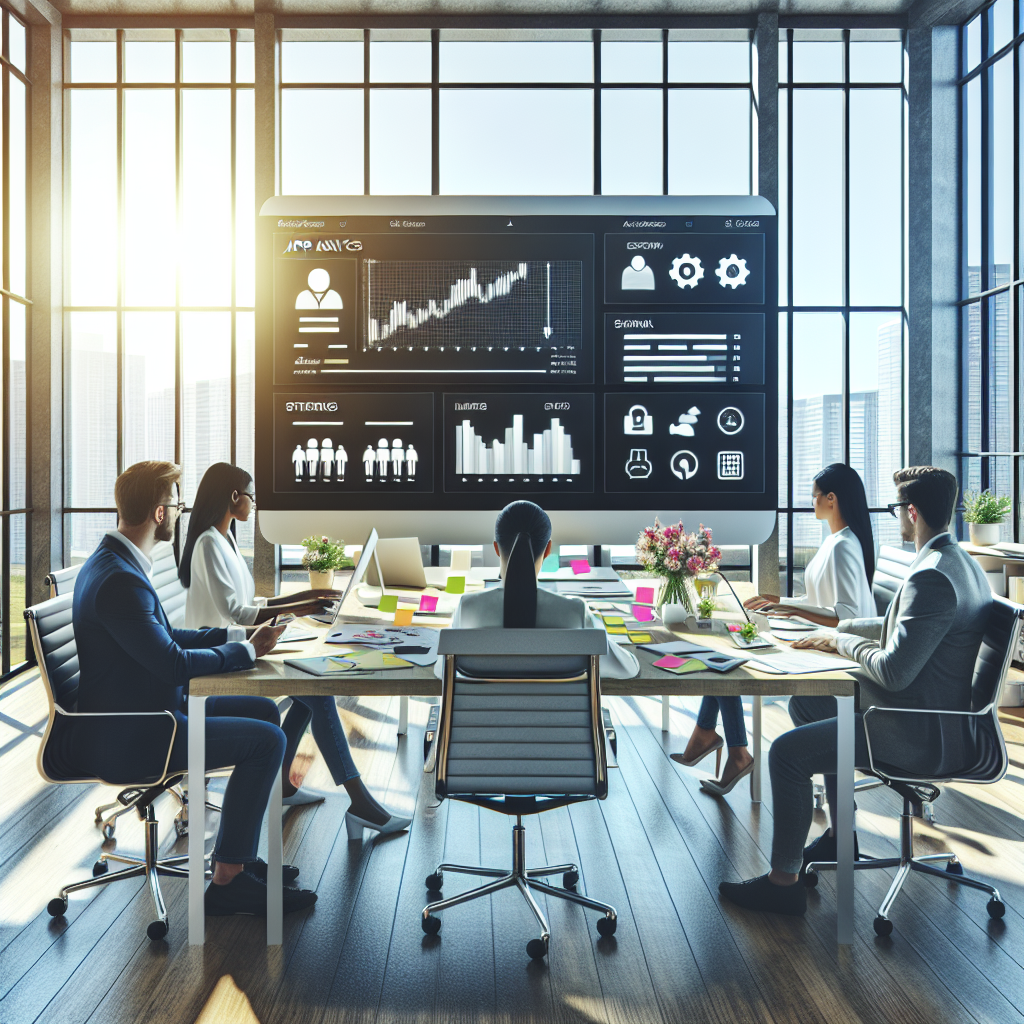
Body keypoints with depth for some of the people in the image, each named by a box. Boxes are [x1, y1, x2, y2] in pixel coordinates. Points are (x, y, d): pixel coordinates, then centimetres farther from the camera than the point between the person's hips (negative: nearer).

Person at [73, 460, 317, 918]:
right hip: (133, 738, -11)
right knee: (267, 740, -15)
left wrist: (237, 636, 6)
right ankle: (228, 880, -3)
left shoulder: (112, 561, 9)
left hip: (145, 711, 11)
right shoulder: (119, 580, -26)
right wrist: (242, 651, -11)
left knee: (264, 712, 12)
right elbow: (173, 663, -26)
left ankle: (234, 852, 20)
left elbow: (164, 637, 15)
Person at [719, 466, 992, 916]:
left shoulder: (931, 578, -27)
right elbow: (901, 627, 22)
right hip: (933, 712, 11)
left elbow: (893, 672, -28)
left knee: (787, 752, -14)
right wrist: (837, 630, 17)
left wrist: (845, 643, -10)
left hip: (918, 734, -11)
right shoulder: (960, 562, 8)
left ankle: (783, 881, 0)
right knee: (807, 702, 20)